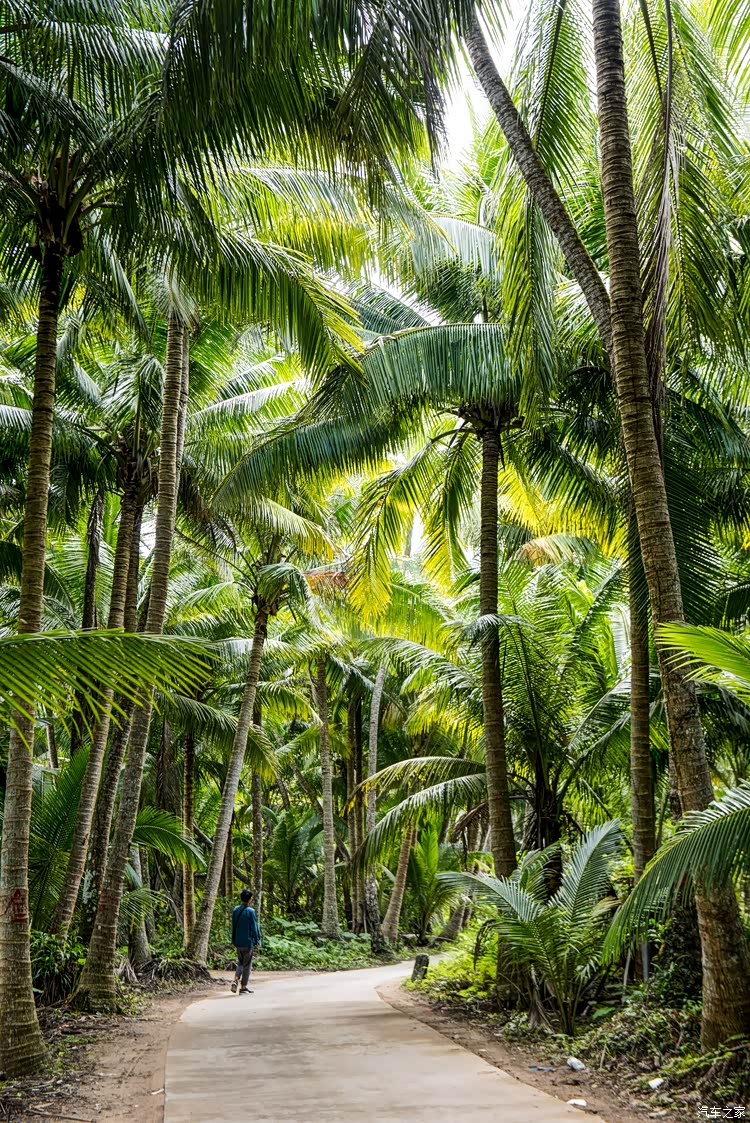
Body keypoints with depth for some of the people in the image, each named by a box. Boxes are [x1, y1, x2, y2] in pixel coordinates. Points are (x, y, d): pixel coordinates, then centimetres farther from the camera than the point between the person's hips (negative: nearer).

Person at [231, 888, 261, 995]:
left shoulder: (235, 910, 3)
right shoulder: (250, 911, -15)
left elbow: (233, 926, 10)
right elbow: (254, 927, -11)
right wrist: (257, 941, -2)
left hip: (238, 941, 5)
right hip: (248, 941, -5)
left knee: (240, 962, 19)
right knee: (247, 964, 5)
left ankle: (236, 980, -2)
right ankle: (243, 987, 7)